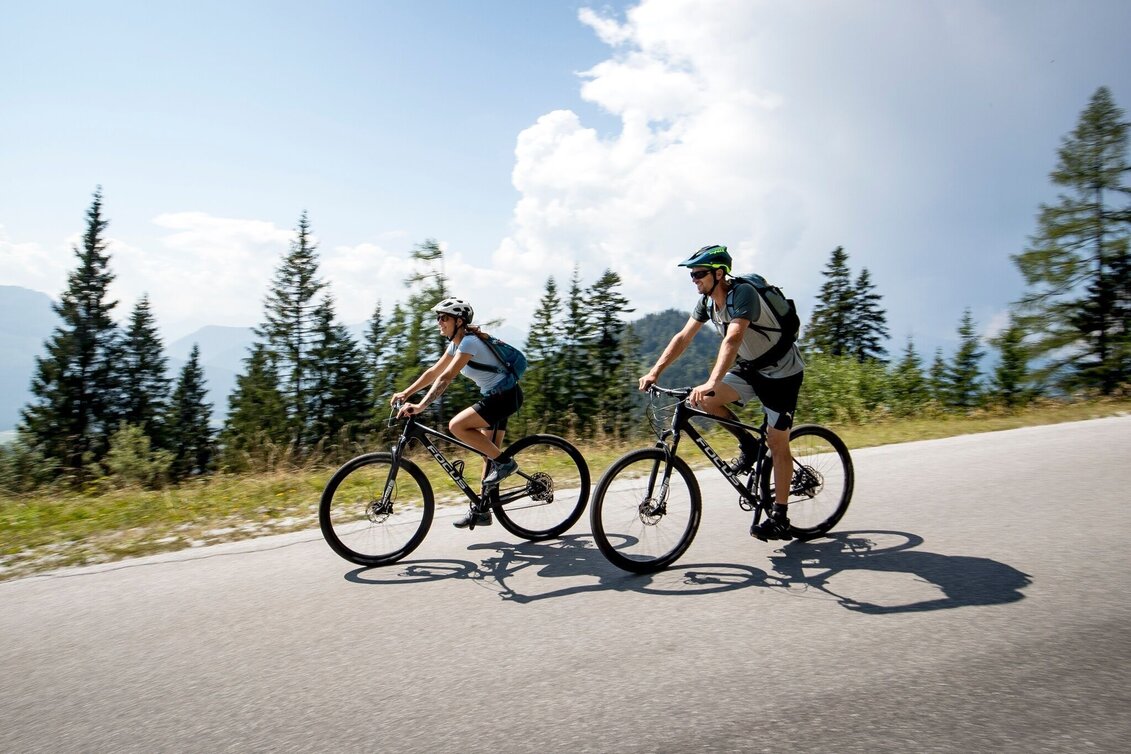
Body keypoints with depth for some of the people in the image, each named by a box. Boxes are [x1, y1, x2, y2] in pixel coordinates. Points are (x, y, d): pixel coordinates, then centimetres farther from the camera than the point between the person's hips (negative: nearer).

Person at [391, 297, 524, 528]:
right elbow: (433, 372, 13)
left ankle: (505, 462, -11)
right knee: (488, 452, 11)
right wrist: (405, 393, 6)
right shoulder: (456, 343, 10)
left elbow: (446, 378, -29)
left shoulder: (469, 342, -19)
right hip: (496, 396, 10)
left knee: (457, 425, -21)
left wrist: (419, 406, -34)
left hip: (506, 395, -10)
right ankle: (482, 511, 18)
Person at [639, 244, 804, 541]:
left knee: (777, 443, -6)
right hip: (750, 367, 7)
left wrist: (712, 383, -53)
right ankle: (748, 445, 8)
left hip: (782, 372, -7)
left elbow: (733, 339, -42)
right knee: (705, 400, -14)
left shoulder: (743, 293, -28)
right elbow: (683, 337, -6)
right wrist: (655, 372, -16)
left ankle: (779, 518, 5)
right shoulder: (707, 300, -4)